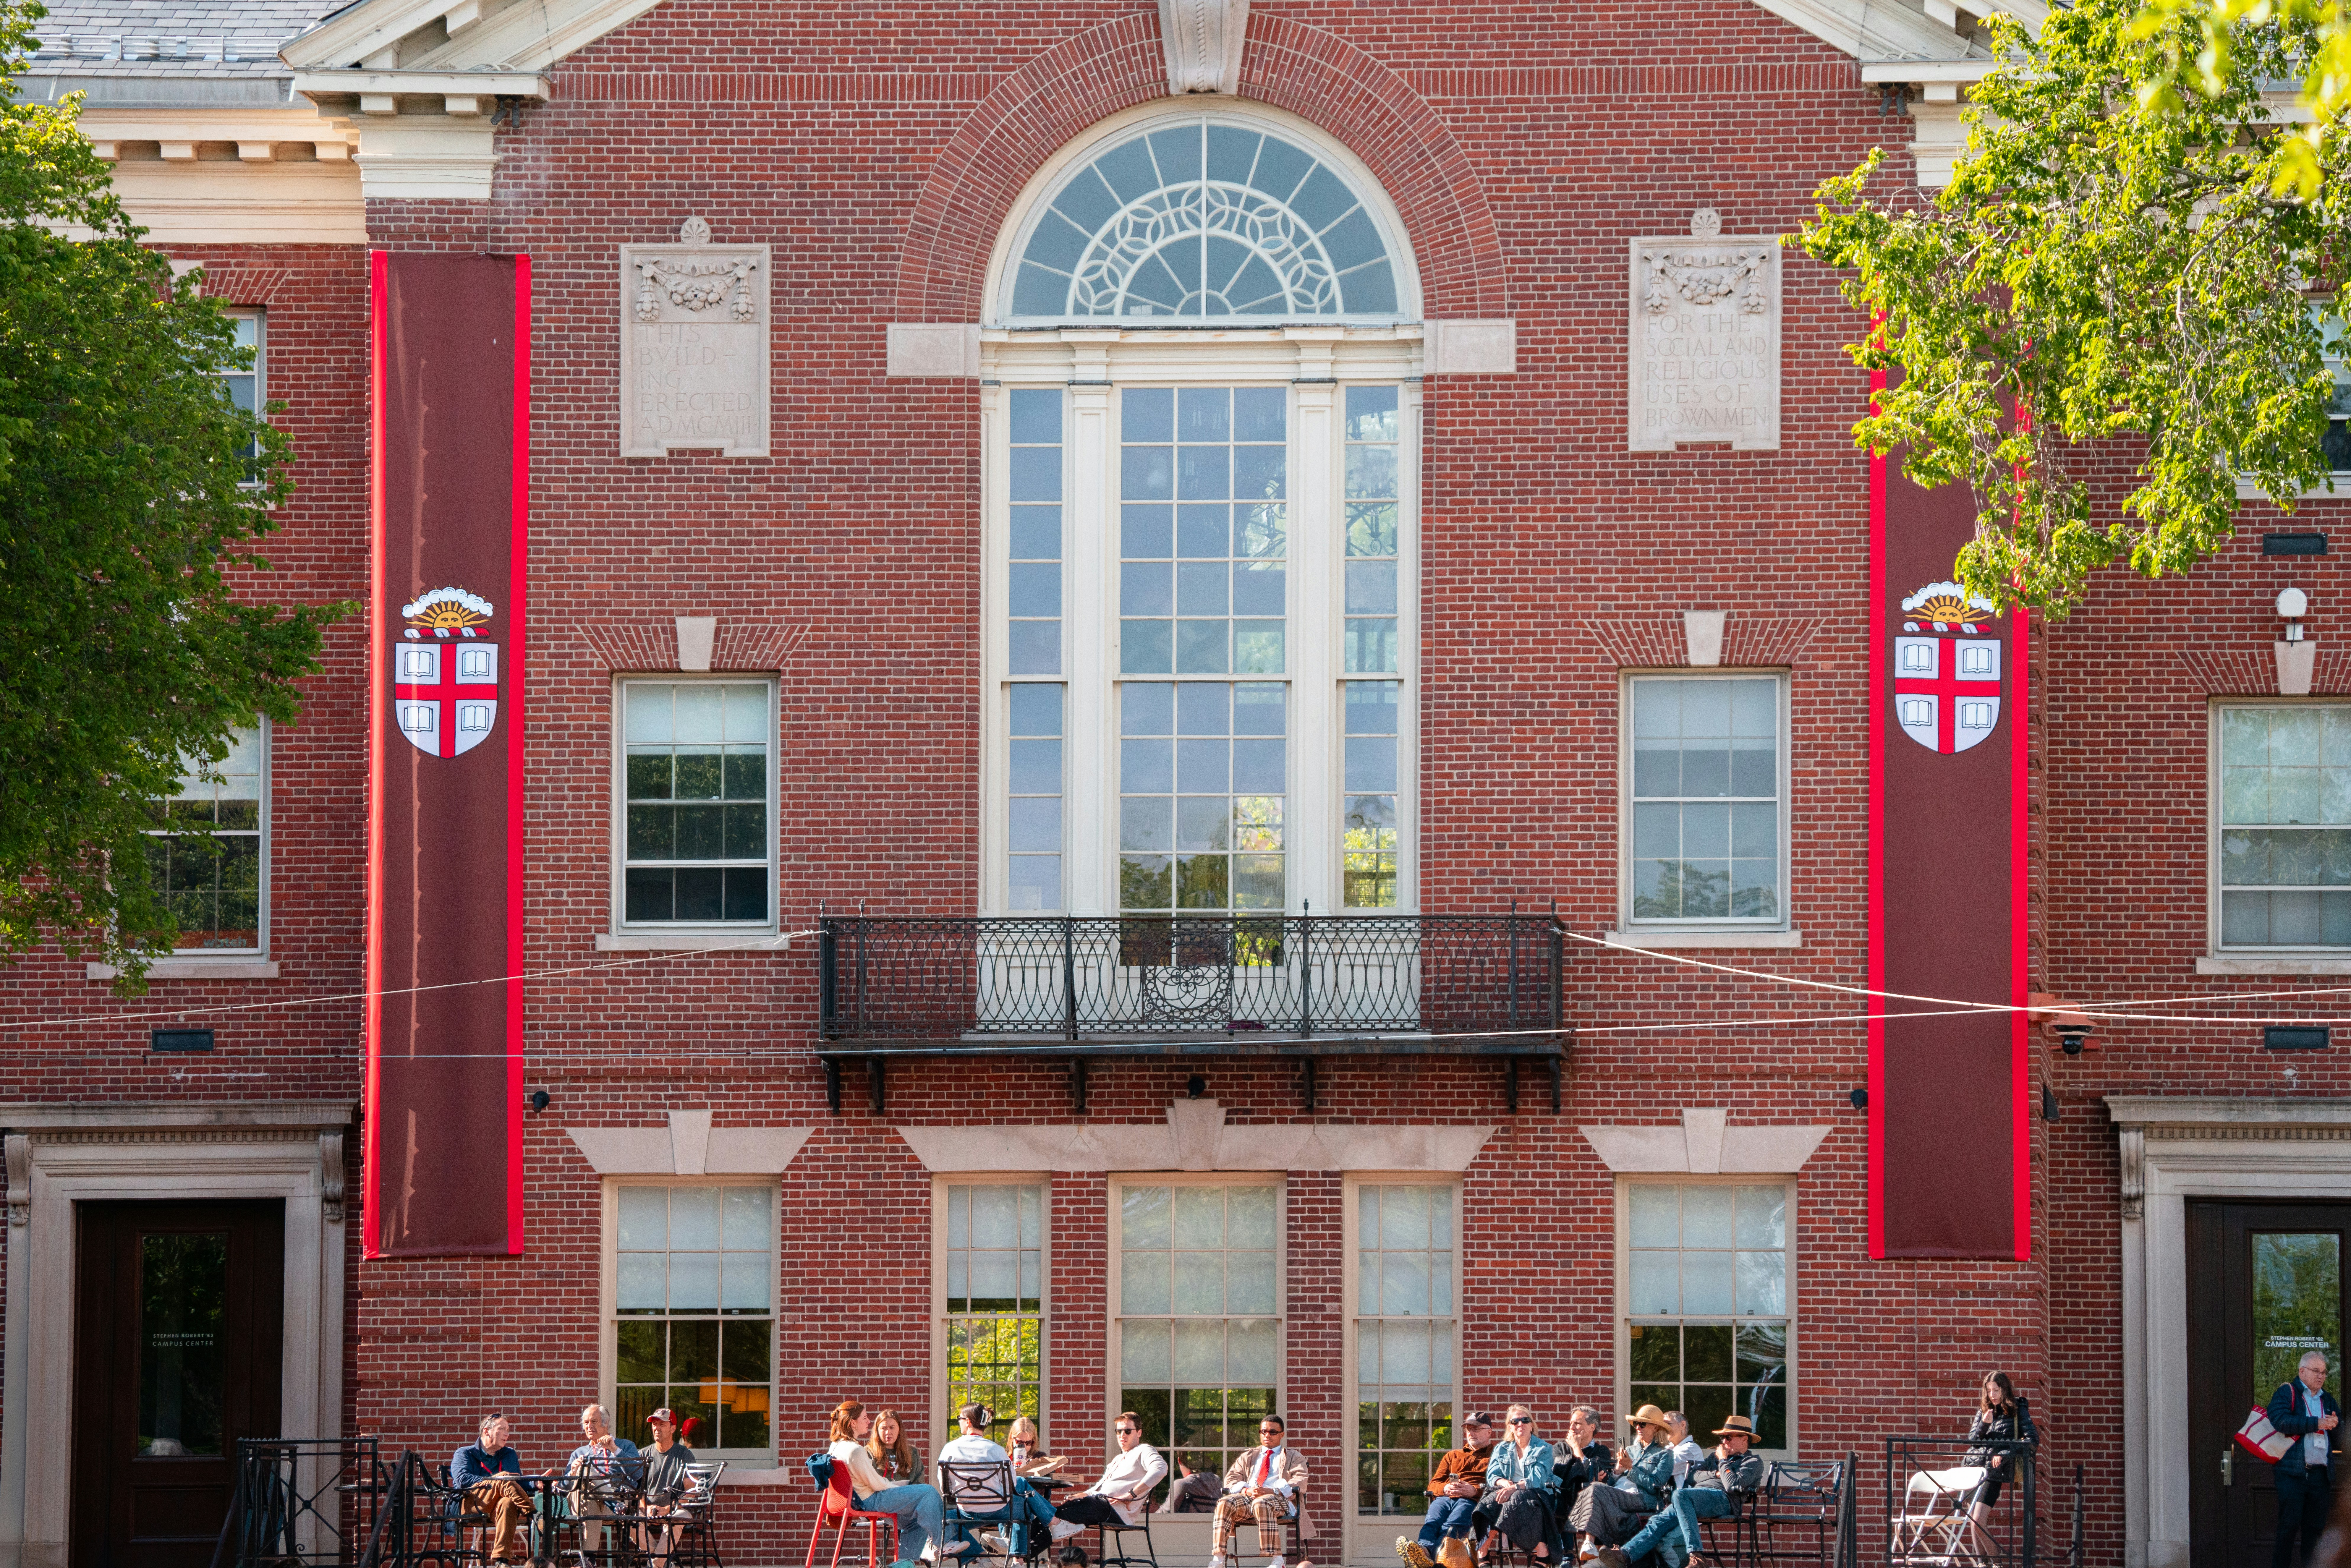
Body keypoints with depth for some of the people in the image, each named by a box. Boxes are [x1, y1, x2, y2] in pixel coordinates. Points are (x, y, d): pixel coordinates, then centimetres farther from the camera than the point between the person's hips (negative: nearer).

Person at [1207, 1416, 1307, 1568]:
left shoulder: (1292, 1457, 22)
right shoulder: (1248, 1457, 31)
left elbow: (1300, 1481, 3)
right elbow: (1231, 1479, 18)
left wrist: (1273, 1491, -15)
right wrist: (1247, 1491, -7)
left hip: (1279, 1499, -3)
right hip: (1246, 1498, 3)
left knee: (1261, 1505, -40)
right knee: (1225, 1503, -30)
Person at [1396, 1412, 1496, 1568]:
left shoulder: (1495, 1456, 22)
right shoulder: (1453, 1456, 37)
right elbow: (1433, 1485, 27)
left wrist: (1475, 1490, -13)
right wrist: (1445, 1488, 1)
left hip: (1473, 1500, -4)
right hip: (1445, 1498, 4)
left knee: (1451, 1527, -36)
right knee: (1432, 1522, -32)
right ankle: (1425, 1548, -62)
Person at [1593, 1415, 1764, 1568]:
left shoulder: (1753, 1463, 13)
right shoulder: (1714, 1457, 36)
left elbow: (1733, 1486, -6)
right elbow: (1693, 1476, 21)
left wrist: (1723, 1462, 5)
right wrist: (1715, 1474, 6)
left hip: (1722, 1499, -7)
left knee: (1680, 1495, -38)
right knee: (1660, 1520, -24)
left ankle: (1694, 1554, -50)